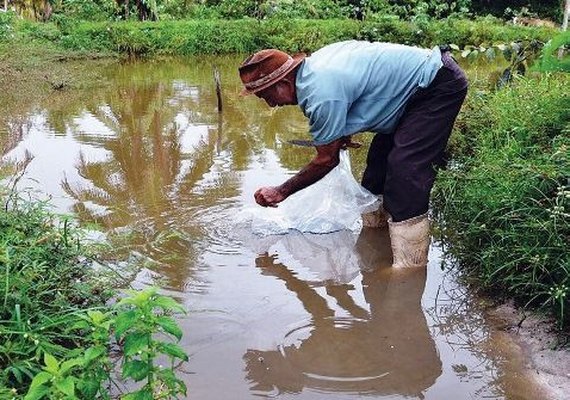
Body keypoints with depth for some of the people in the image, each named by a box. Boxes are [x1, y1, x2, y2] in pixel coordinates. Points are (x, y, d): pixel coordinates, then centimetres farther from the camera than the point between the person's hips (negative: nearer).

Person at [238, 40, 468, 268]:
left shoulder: (322, 95, -28)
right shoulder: (313, 63, 0)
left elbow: (326, 161, -16)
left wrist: (281, 192, -5)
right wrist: (343, 133, 10)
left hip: (440, 86, -10)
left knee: (404, 170, -19)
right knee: (379, 161, 12)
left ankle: (410, 266, -16)